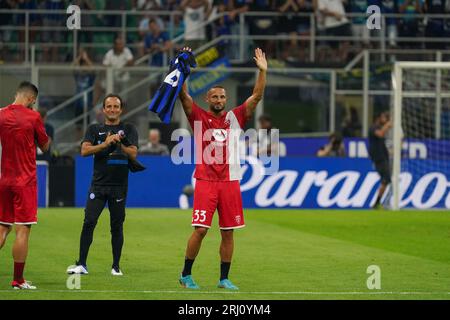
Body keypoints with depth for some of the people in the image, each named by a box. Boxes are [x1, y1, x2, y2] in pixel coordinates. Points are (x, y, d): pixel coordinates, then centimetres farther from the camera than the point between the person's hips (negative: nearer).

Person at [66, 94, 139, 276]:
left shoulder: (128, 129, 9)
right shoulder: (95, 129, 10)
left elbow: (133, 154, -2)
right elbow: (84, 151, -4)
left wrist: (119, 144, -17)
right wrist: (105, 144, -15)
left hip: (119, 186, 0)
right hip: (98, 184, 0)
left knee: (117, 226, 3)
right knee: (89, 222, -8)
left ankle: (116, 266, 9)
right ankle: (81, 264, -6)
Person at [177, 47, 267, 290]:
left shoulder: (235, 118, 10)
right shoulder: (199, 117, 4)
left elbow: (256, 97, 4)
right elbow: (183, 95, -6)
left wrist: (262, 71, -6)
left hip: (230, 182, 3)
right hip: (205, 181, -3)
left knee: (228, 232, 5)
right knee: (200, 229, -8)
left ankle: (224, 278, 13)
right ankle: (186, 275, 5)